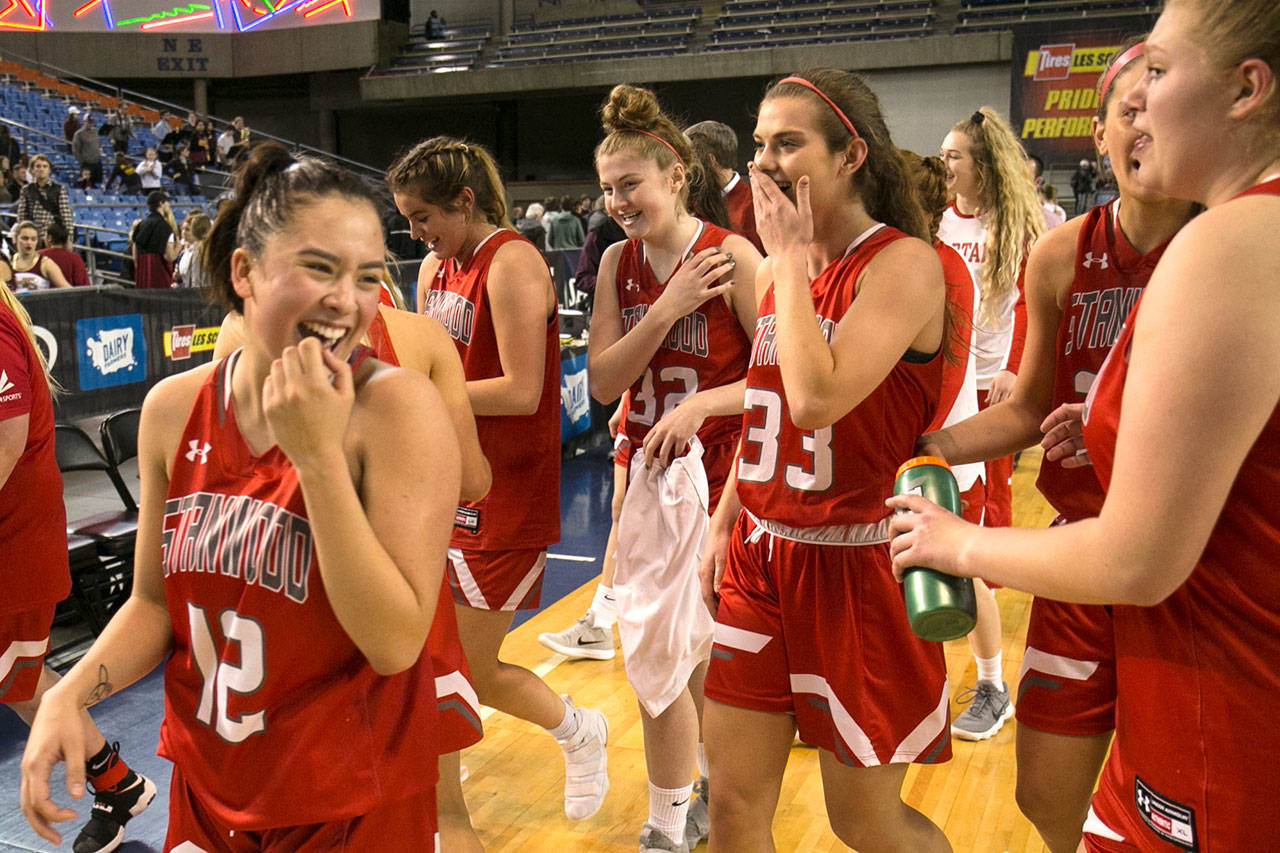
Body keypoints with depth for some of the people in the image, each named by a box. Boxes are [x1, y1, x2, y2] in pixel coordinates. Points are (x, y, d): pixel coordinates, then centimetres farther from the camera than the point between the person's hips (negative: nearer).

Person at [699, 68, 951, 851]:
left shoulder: (903, 263, -14)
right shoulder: (776, 271, 8)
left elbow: (816, 397, -28)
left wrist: (792, 258, -17)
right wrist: (725, 523, 13)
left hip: (853, 563, -6)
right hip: (761, 556, 7)